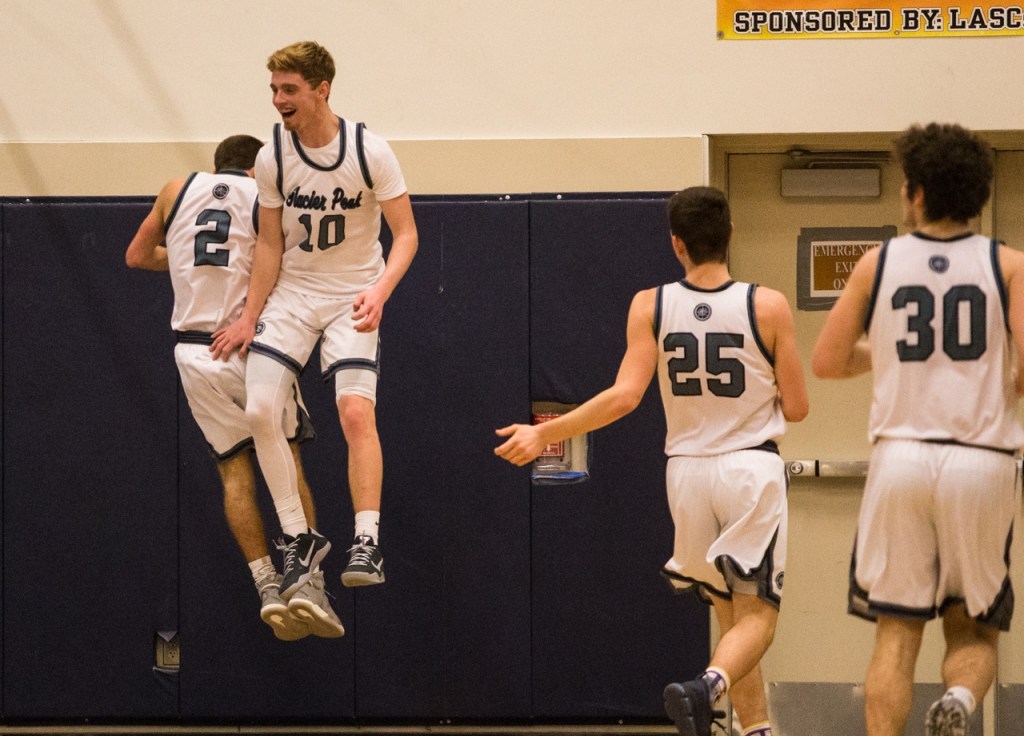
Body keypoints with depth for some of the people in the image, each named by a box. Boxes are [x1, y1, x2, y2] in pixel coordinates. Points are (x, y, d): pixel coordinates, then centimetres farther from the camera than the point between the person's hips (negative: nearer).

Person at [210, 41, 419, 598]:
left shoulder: (369, 152, -15)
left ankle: (367, 541, -16)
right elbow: (270, 245, 4)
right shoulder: (272, 159, -7)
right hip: (292, 293, 3)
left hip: (353, 298, -3)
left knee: (356, 410, -21)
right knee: (259, 410, -11)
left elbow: (405, 234, -11)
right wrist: (250, 317, 1)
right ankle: (299, 537, 1)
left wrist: (379, 290, -27)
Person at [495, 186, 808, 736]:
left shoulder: (650, 306, -5)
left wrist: (544, 433, -5)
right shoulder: (768, 306, -7)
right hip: (752, 468, -2)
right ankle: (708, 686, -31)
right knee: (756, 615, -3)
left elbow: (624, 396, -13)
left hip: (687, 468, 3)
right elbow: (795, 408, -3)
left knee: (731, 614, 18)